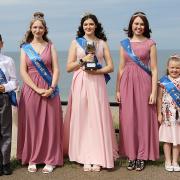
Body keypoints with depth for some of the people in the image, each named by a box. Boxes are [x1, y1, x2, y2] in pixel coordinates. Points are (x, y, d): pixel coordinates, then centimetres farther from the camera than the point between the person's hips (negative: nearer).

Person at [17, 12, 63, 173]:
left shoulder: (50, 46, 8)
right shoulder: (25, 47, 7)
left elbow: (56, 69, 2)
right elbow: (23, 72, -1)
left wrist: (52, 88, -13)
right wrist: (37, 89, -12)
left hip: (49, 91, 0)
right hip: (30, 89, 0)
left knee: (50, 124, 0)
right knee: (31, 124, 2)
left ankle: (50, 160, 9)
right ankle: (32, 159, 12)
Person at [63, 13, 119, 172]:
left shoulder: (102, 43, 12)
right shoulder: (76, 42, 10)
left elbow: (110, 67, 7)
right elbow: (69, 67, 5)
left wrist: (96, 71, -9)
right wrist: (83, 60, -10)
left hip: (97, 83, 0)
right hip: (80, 83, 0)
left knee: (97, 118, -5)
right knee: (82, 118, -3)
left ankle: (97, 158, 1)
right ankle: (85, 157, 3)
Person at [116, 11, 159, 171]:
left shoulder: (150, 43, 2)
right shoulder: (124, 43, 10)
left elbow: (154, 69, -1)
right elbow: (121, 68, 10)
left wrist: (154, 92, -8)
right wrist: (118, 90, 5)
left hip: (144, 83, -2)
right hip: (127, 83, 2)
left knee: (143, 118, 2)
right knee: (128, 119, 3)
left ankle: (142, 156, 13)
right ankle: (131, 155, 15)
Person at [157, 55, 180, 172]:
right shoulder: (164, 81, -3)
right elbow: (160, 98, 0)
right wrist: (159, 114, -2)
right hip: (167, 115, -1)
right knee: (167, 139, 6)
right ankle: (168, 162, 18)